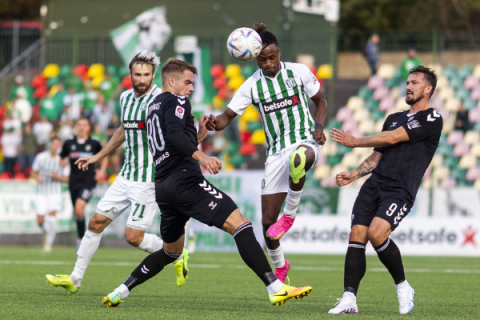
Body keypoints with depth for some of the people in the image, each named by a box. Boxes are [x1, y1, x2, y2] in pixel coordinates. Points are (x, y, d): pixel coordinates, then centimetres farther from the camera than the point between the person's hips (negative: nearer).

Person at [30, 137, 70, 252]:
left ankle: (49, 243, -5)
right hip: (42, 192, 1)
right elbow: (33, 171, 9)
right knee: (40, 221, -3)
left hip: (55, 192, -1)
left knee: (51, 216, -19)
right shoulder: (41, 157, -2)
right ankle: (47, 233, 32)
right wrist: (37, 178, -12)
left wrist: (58, 177, -16)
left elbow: (66, 178, 4)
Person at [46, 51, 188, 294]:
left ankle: (178, 257, 16)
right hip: (126, 176, 7)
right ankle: (75, 279, 18)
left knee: (134, 237, -8)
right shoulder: (125, 98, 9)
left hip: (149, 180, -7)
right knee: (96, 222, 7)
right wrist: (98, 156, 35)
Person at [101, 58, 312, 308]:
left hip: (163, 187, 10)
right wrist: (201, 156, -31)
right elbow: (174, 134, -21)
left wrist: (197, 136, 26)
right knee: (240, 224, -15)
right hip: (185, 181, -9)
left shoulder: (153, 107, 27)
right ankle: (275, 288, -26)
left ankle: (120, 292, 22)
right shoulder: (176, 101, 0)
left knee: (171, 251, 25)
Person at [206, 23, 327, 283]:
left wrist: (319, 127, -6)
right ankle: (279, 266, 28)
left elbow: (320, 100, 12)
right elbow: (228, 116, 0)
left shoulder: (299, 72, -1)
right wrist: (215, 124, -24)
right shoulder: (252, 85, 1)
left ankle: (290, 215, -23)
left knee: (298, 158, -44)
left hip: (305, 142, -3)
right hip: (276, 152, 3)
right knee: (268, 221, 0)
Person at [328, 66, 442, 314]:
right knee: (356, 237, -11)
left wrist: (355, 142, 1)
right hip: (374, 185, 7)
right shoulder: (394, 118, 25)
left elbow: (393, 138, -6)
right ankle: (349, 299, -12)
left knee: (376, 233, -26)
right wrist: (353, 175, 10)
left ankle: (403, 287, -6)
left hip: (401, 190, -7)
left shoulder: (432, 119, 0)